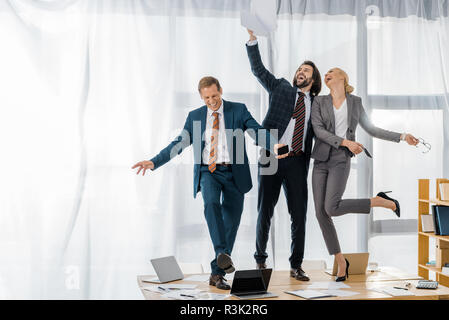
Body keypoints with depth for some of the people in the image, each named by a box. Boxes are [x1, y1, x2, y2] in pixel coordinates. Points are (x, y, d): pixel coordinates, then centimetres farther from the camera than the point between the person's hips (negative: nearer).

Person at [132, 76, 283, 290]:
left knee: (230, 223, 2)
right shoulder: (195, 116, 9)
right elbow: (179, 144, 8)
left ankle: (217, 274, 12)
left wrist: (274, 145, -29)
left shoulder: (239, 110, 2)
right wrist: (154, 162, -2)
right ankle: (222, 253, -34)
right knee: (211, 204, -32)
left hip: (233, 173, 0)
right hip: (208, 171, 1)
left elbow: (258, 132, -8)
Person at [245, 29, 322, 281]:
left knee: (299, 215, 0)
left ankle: (296, 266, 11)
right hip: (272, 158, -1)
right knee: (265, 211, 4)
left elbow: (317, 135, 19)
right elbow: (258, 69, 7)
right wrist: (253, 38, -1)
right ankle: (261, 259, 20)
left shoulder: (316, 105, 16)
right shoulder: (281, 88, 12)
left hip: (297, 161, 2)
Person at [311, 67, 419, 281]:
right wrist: (346, 142, -17)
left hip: (341, 161, -3)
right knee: (321, 213, -4)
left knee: (332, 208, -22)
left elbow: (371, 129, 15)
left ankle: (382, 202, -1)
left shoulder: (355, 102, 9)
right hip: (321, 160, 3)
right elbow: (318, 130, -7)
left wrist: (402, 137, 11)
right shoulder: (319, 102, 8)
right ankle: (341, 262, 9)